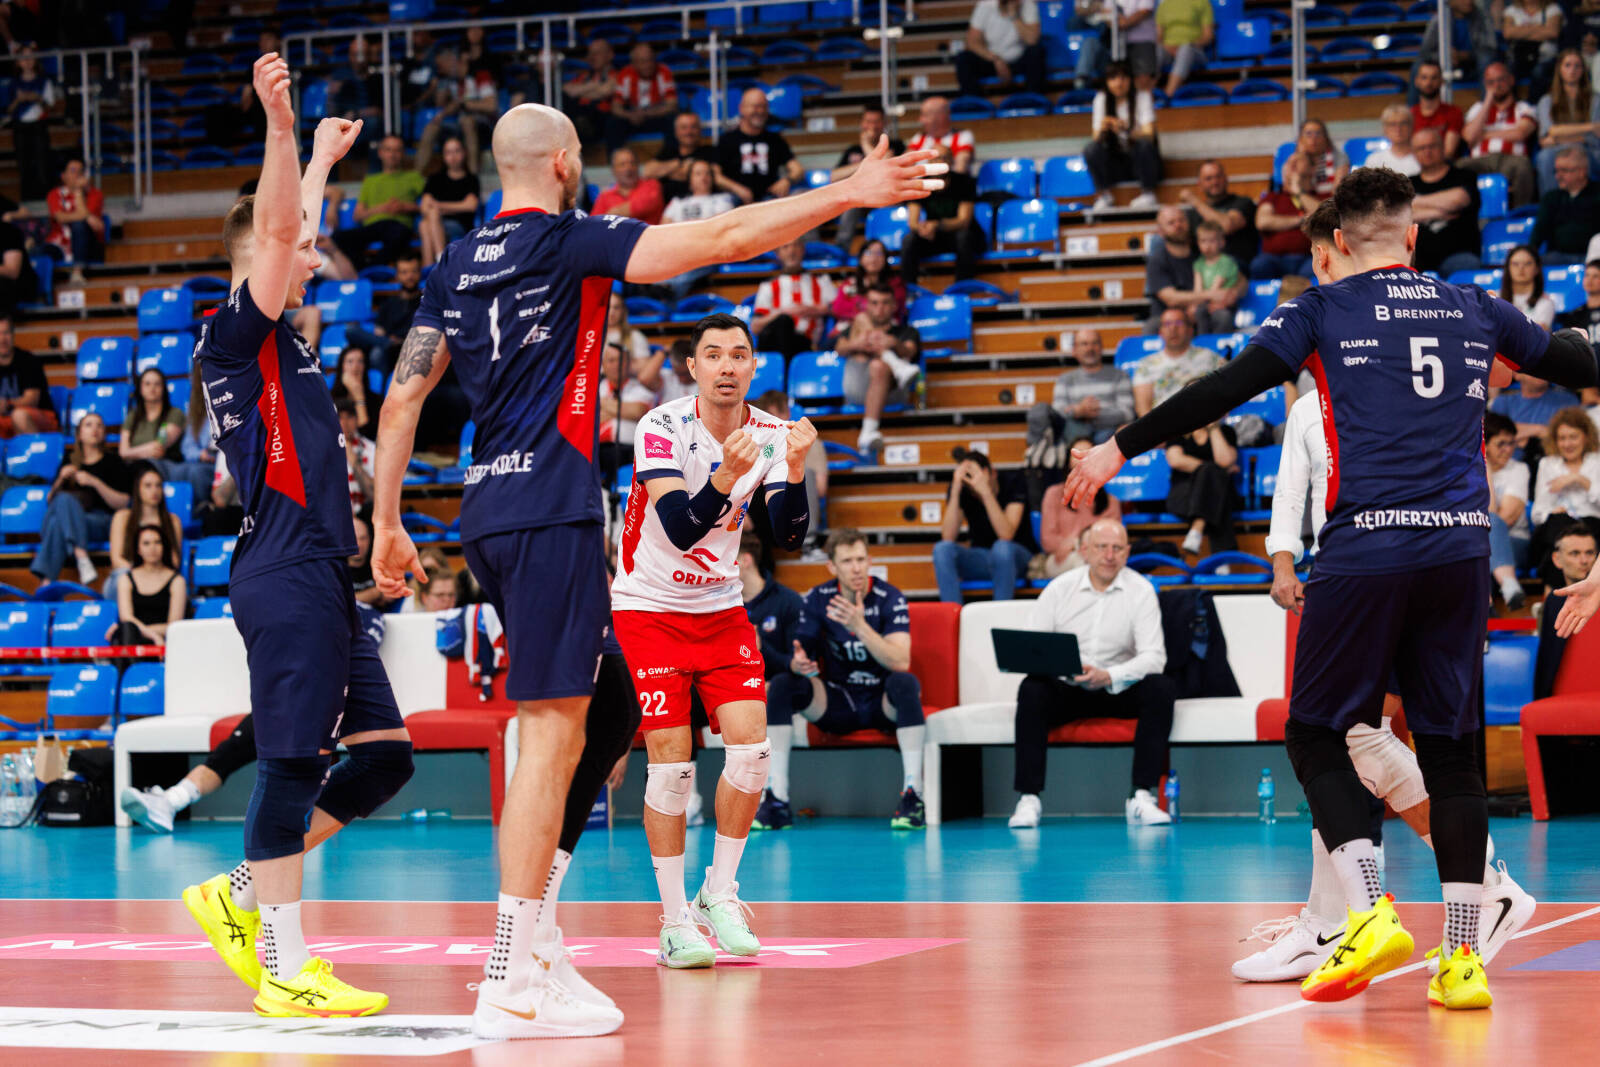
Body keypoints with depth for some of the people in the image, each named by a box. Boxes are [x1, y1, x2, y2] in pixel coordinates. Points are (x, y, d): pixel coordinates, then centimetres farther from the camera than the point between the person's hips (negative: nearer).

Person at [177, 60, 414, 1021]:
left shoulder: (284, 339, 20)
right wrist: (281, 126, -30)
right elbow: (274, 229, -21)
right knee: (293, 762, -9)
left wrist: (322, 156, 49)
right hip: (286, 576, -10)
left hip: (324, 580, 10)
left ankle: (240, 896, 15)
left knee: (386, 752, 9)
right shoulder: (236, 335, -5)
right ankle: (286, 970, -6)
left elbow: (291, 230, 38)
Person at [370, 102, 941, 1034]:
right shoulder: (571, 242, -5)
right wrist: (851, 193, -5)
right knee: (553, 736, -9)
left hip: (489, 515, 8)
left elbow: (402, 398, 13)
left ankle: (533, 930, 15)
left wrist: (389, 523, 18)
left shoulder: (455, 266, 14)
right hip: (551, 512, -8)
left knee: (606, 713, 18)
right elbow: (725, 238, -10)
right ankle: (511, 983, -11)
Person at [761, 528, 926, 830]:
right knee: (781, 685, -21)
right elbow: (800, 654, -3)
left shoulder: (890, 599, -12)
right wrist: (798, 663, -29)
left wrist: (860, 626, -35)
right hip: (837, 703, 3)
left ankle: (913, 797, -36)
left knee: (905, 683, -35)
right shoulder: (817, 600, -3)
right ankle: (776, 801, -24)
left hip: (883, 703, -3)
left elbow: (901, 662, -24)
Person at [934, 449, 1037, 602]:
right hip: (980, 559, 3)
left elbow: (1006, 535, -27)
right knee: (942, 548, -25)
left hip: (1018, 556, -3)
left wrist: (986, 492, -35)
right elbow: (948, 538, -19)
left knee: (1002, 548, -37)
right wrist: (955, 491, -26)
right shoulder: (962, 489, -8)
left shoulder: (1012, 482, -14)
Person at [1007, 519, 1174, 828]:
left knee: (1161, 689, -28)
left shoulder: (1140, 591, -3)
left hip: (1119, 691, 0)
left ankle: (1142, 797, -29)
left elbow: (1154, 657, -13)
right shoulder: (1059, 589, 1)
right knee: (1032, 689, -30)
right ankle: (1028, 800, -31)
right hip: (1066, 692, 0)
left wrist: (1109, 676, -30)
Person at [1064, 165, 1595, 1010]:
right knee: (1450, 748, 9)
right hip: (1459, 550, 4)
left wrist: (1123, 447, 1)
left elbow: (1225, 390, -3)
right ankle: (1462, 958, 4)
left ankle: (1370, 916, -10)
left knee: (1317, 735, 8)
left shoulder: (1324, 310, 5)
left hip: (1365, 551, -3)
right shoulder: (1473, 309, 15)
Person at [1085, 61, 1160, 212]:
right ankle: (1103, 195, -13)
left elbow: (1148, 134, -20)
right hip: (1116, 164, 2)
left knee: (1144, 144, -34)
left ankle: (1147, 193, -19)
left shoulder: (1142, 96, -7)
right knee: (1091, 149, -25)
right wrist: (1103, 127, -28)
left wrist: (1127, 131, -41)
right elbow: (1097, 138, -4)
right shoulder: (1102, 99, 1)